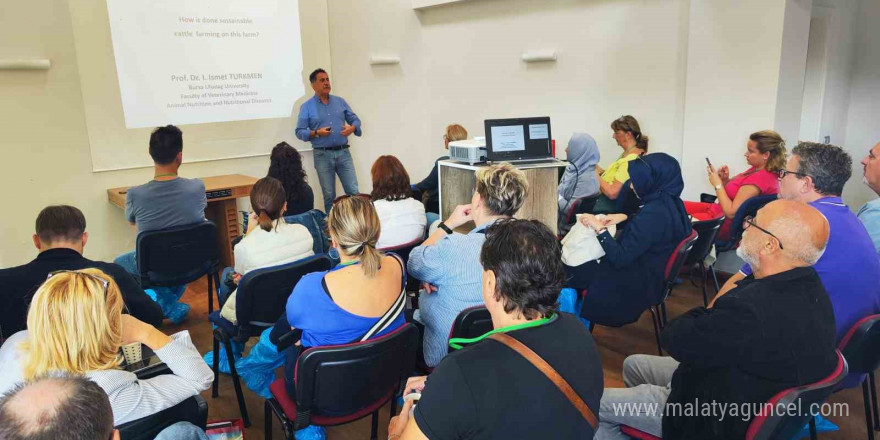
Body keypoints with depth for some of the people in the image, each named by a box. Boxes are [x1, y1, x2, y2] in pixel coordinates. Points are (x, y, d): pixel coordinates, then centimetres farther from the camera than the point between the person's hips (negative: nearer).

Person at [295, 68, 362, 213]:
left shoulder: (340, 102, 11)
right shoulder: (306, 107, 2)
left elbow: (355, 120, 13)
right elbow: (300, 132, -2)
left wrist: (352, 128, -9)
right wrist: (317, 133, -18)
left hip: (343, 152, 2)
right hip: (322, 155, -2)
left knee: (353, 191, -3)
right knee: (329, 195, 6)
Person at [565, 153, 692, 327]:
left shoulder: (653, 213, -32)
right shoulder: (670, 202, -4)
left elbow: (620, 259, -29)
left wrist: (600, 229, -23)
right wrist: (626, 217, 7)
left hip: (637, 282, -10)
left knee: (566, 273, -1)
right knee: (584, 261, 19)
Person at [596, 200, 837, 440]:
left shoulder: (753, 310, -40)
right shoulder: (807, 286, -8)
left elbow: (674, 339, -22)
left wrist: (706, 313, -7)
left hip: (718, 418, -9)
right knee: (634, 365, 24)